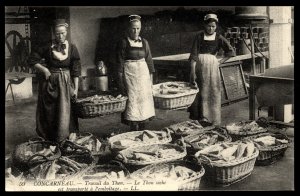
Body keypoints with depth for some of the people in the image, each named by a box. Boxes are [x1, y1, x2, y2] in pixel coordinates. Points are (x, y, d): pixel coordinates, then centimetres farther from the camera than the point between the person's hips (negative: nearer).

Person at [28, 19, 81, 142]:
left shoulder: (72, 48, -3)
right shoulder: (48, 47, -4)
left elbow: (76, 70, -2)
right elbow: (32, 59, 3)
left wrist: (76, 88, -5)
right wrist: (44, 69, -8)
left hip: (65, 83, 0)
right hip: (49, 82, 0)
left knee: (65, 111, 1)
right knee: (49, 112, 8)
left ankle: (63, 139, 13)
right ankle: (48, 138, 20)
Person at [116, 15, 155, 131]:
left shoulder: (144, 42, 9)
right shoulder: (123, 43, -3)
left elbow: (149, 61, 11)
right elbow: (120, 63, -5)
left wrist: (151, 77, 5)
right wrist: (121, 81, -10)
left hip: (143, 74, 4)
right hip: (129, 74, -4)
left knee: (144, 100, 5)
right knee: (132, 101, -4)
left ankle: (142, 130, 14)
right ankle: (134, 131, 3)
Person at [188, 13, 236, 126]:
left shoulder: (219, 38, 5)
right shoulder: (199, 36, 0)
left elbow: (231, 52, 7)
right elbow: (193, 55, -6)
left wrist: (220, 62, 0)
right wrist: (192, 71, -14)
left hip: (212, 65, 2)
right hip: (199, 65, -2)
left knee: (213, 91, 3)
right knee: (199, 91, -1)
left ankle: (212, 118, 11)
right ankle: (199, 116, 7)